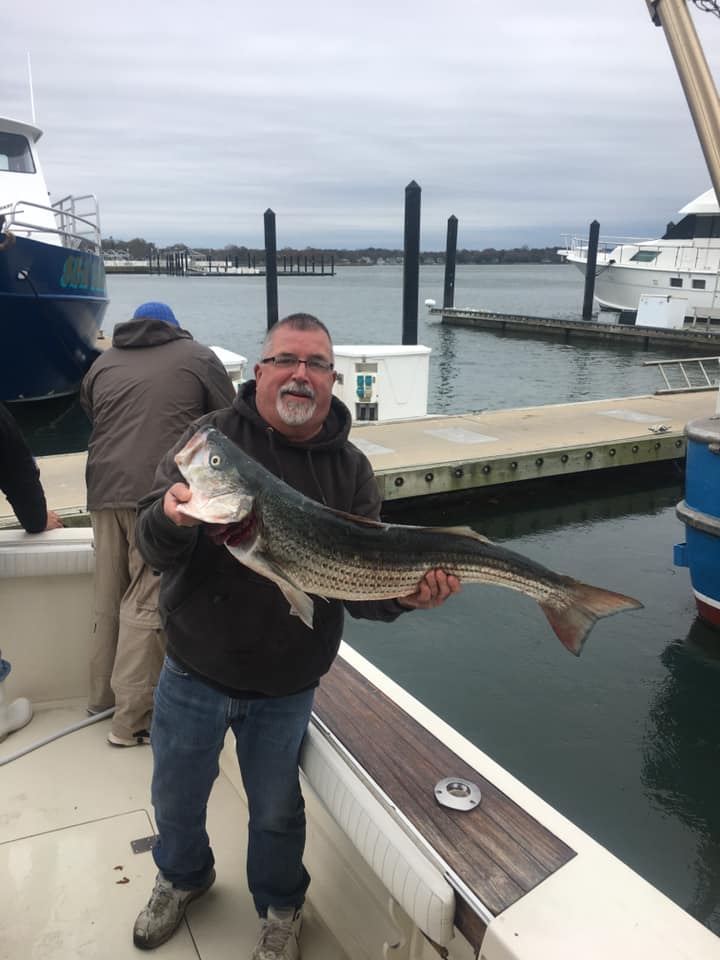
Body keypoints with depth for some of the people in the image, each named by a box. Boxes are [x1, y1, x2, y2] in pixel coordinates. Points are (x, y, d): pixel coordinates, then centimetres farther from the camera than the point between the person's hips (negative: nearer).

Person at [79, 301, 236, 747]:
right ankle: (133, 718, 0)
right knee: (147, 602, -3)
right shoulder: (198, 356, 9)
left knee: (109, 598, 16)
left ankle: (103, 695, 30)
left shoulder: (103, 363, 20)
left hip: (105, 491, 5)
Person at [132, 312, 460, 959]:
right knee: (177, 796, 22)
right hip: (195, 672, 1)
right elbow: (154, 548, -16)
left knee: (276, 811, 20)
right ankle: (182, 878, 56)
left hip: (287, 686, 0)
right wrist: (172, 517, -39)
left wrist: (404, 595, -28)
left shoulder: (350, 468, -6)